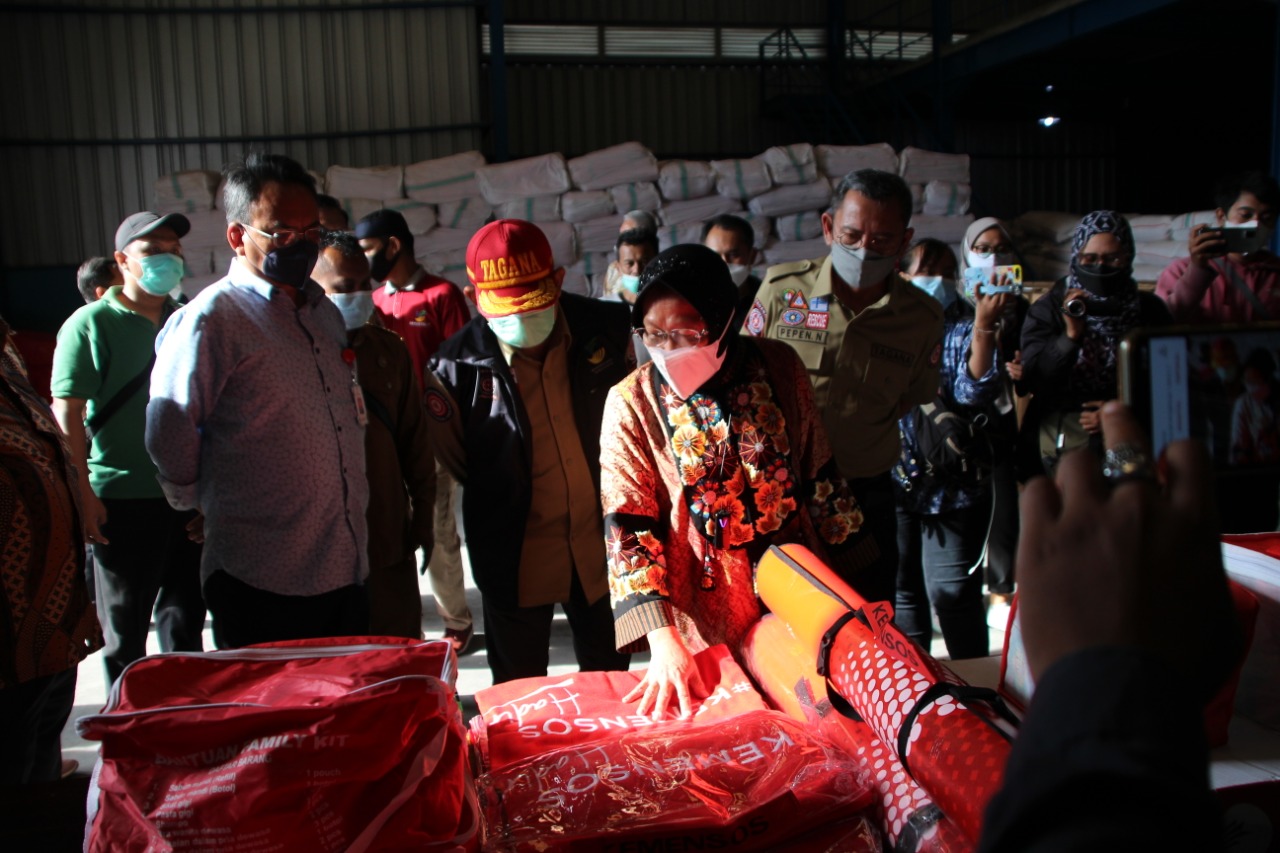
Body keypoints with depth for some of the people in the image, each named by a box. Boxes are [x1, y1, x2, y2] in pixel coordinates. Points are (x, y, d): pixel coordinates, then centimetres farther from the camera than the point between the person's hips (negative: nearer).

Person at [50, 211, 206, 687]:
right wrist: (83, 493, -17)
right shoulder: (91, 323, -5)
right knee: (125, 632, 8)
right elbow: (67, 414, -10)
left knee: (186, 618, 16)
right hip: (121, 500, -5)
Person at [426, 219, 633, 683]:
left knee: (610, 678, 21)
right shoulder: (459, 365, -17)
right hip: (515, 555, -2)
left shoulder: (605, 328, -11)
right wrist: (503, 498, 6)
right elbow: (453, 457, 1)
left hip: (599, 540, 2)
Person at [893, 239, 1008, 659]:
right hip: (894, 480, 3)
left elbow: (976, 391, -16)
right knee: (902, 588, 13)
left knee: (952, 592, -3)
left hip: (953, 482, -3)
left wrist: (984, 325, -27)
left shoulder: (965, 328, 1)